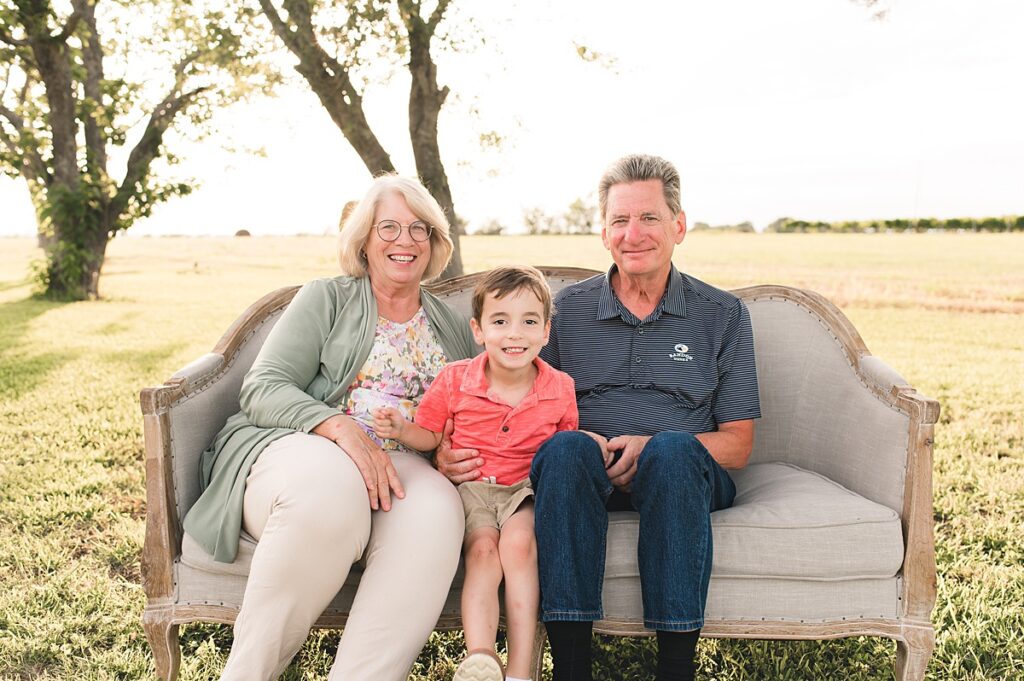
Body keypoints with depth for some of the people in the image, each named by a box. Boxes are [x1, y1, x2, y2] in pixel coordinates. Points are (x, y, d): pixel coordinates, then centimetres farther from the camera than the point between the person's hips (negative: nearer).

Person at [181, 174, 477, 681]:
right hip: (293, 446, -2)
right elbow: (262, 387, -1)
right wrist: (340, 427, -20)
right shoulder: (327, 299, 11)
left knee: (435, 511, -33)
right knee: (328, 486, -39)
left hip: (397, 467, 3)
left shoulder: (453, 329, 21)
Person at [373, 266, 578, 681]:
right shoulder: (455, 380, -3)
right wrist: (402, 430, -13)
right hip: (470, 484, 0)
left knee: (518, 542, -29)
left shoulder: (560, 389, 0)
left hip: (526, 488, 0)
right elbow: (431, 436, 8)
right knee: (483, 549, -28)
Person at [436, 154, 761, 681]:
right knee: (566, 447, -33)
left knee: (673, 449, -34)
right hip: (585, 476, 1)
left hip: (682, 475, 0)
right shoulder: (565, 309, 12)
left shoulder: (724, 315, 10)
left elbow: (737, 445, 7)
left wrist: (651, 449, -13)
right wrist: (451, 451, -12)